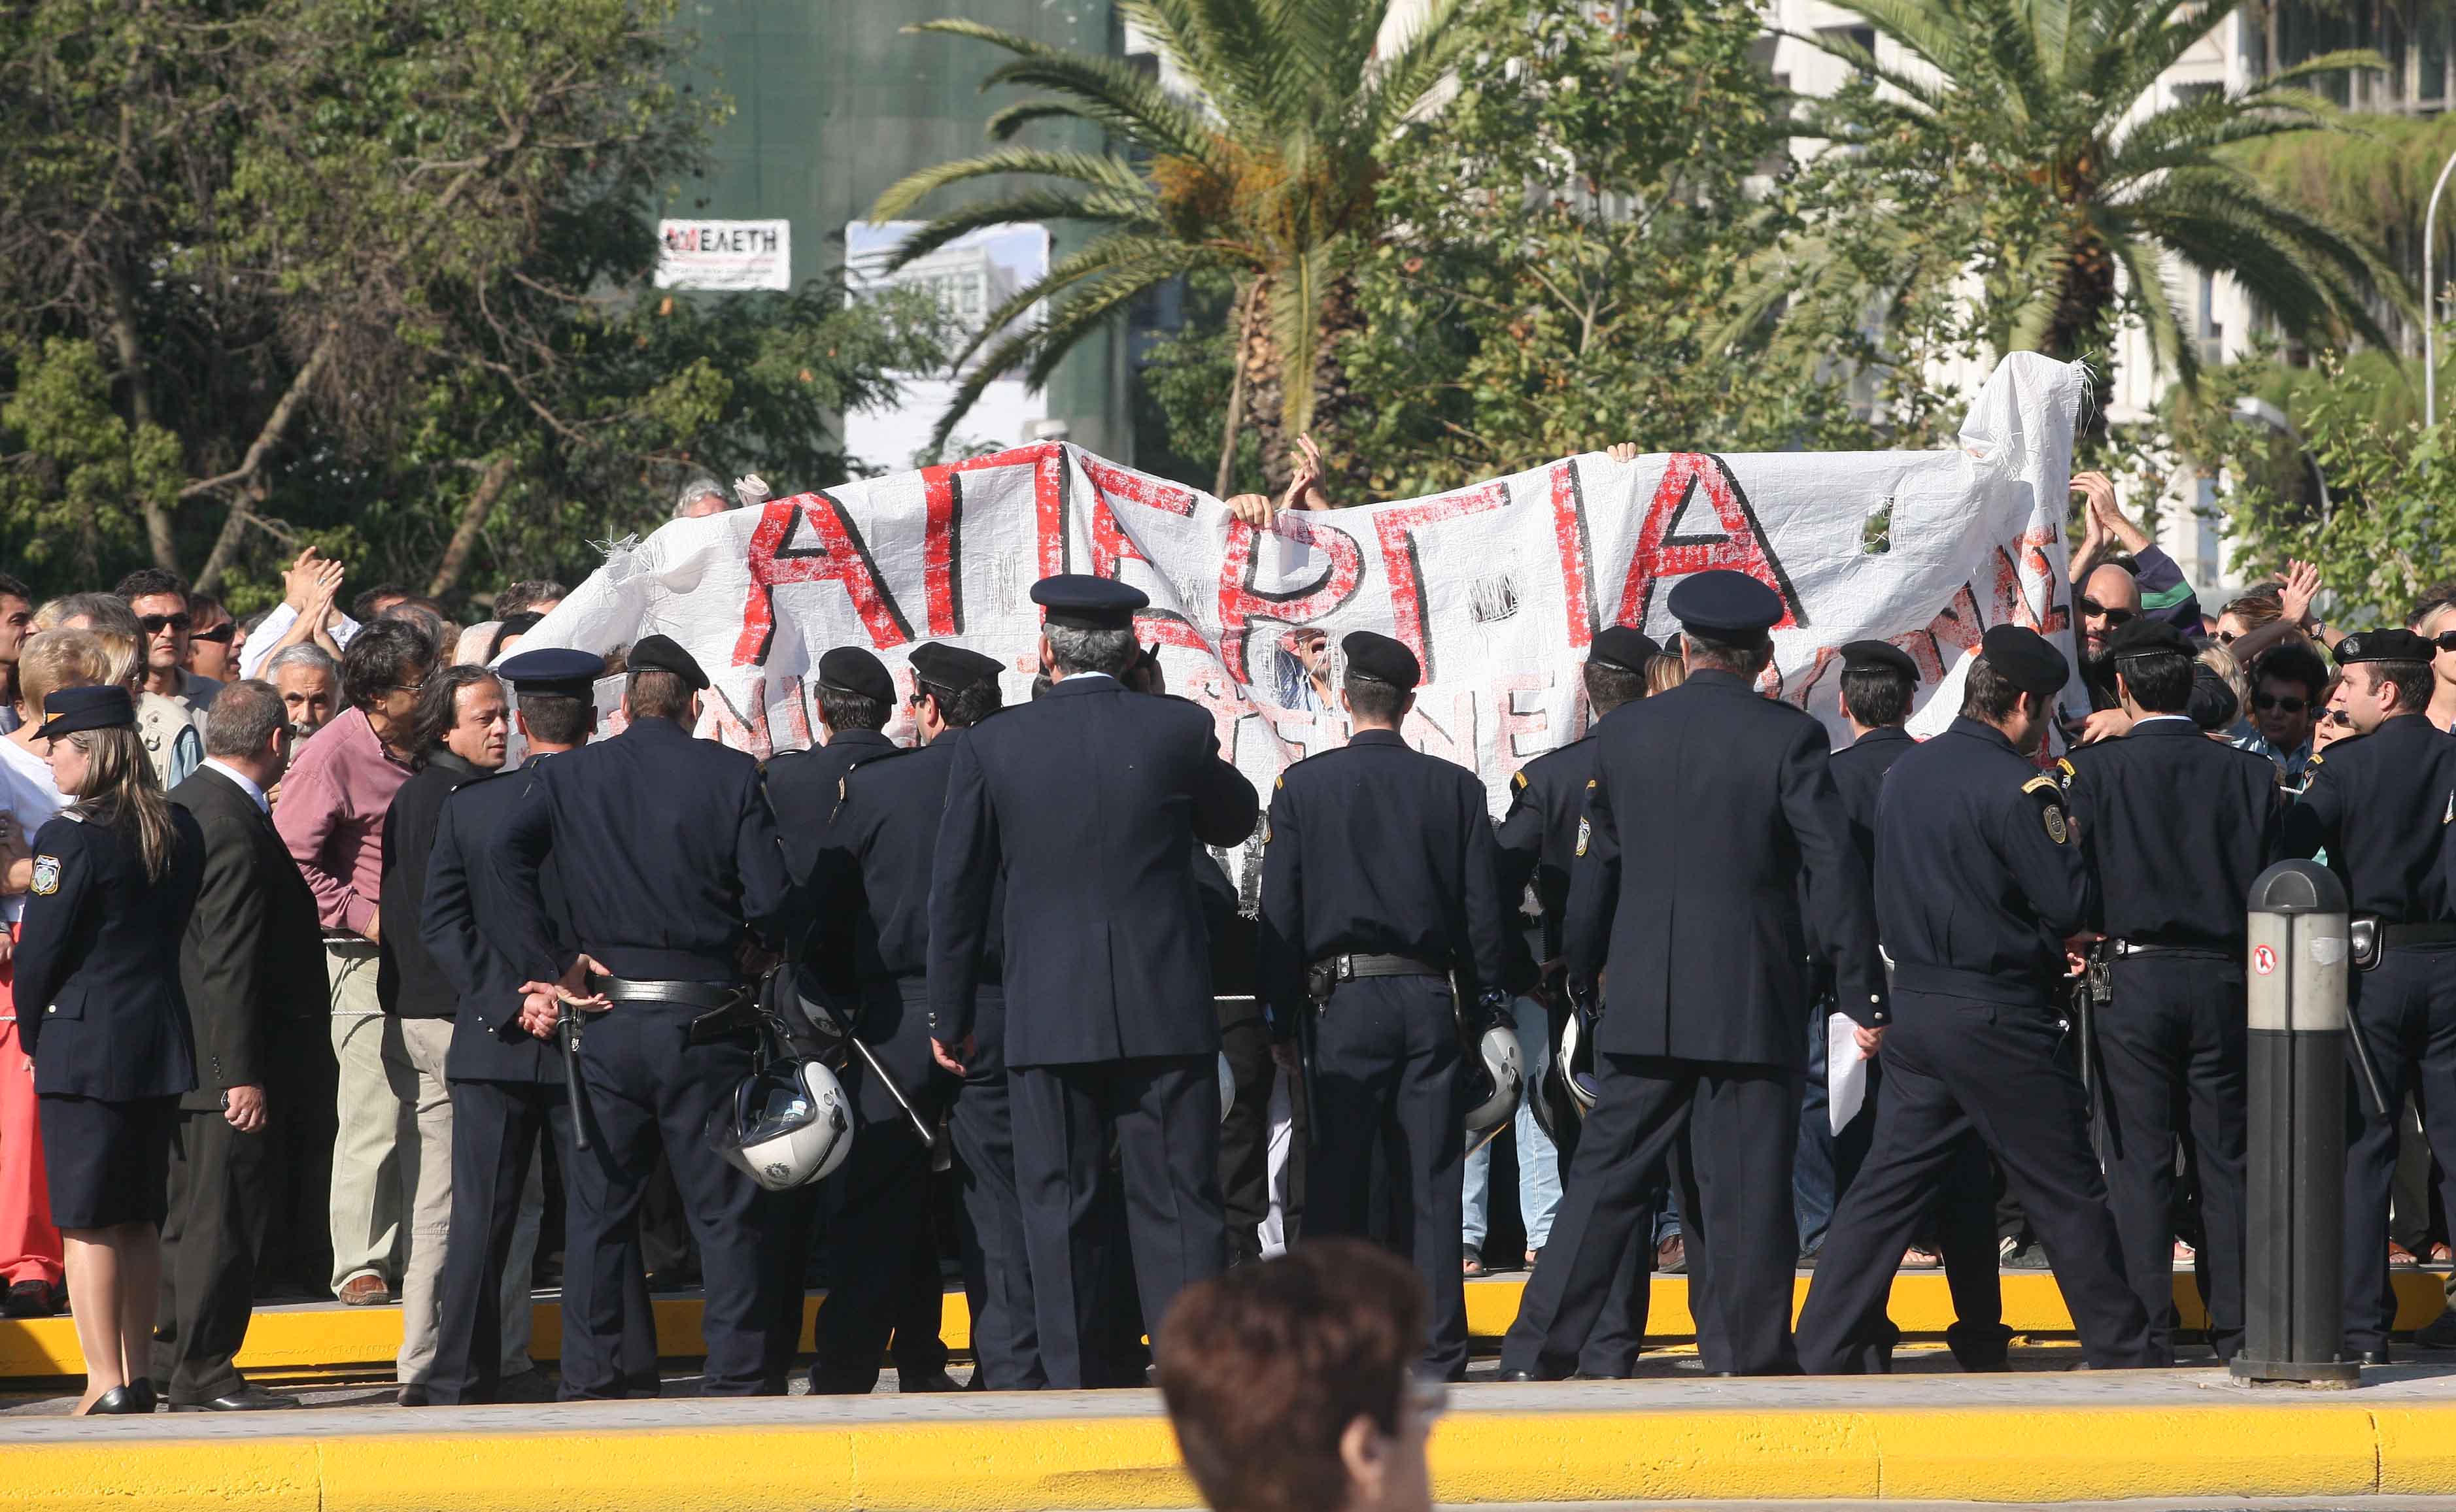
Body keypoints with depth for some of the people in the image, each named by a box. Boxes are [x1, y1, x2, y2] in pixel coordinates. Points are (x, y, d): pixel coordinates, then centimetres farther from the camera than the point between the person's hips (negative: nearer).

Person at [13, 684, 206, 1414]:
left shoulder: (72, 839, -15)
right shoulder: (180, 830, 6)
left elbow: (40, 952, -14)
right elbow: (183, 932, 11)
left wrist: (33, 1039, 1)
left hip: (85, 1049, -7)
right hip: (163, 1047, 7)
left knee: (86, 1221, -1)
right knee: (140, 1218, 13)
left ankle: (106, 1381, -4)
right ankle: (139, 1374, 16)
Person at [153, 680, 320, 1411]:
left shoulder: (181, 805, 12)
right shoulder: (234, 828, -20)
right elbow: (230, 963, -23)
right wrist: (242, 1074, -22)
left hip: (180, 1055, 10)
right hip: (226, 1056, -10)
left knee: (191, 1208, 16)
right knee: (225, 1211, -4)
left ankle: (172, 1355, 23)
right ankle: (201, 1370, -1)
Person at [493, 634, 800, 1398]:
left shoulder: (571, 775, 4)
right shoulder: (731, 776, -2)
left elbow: (511, 855, -12)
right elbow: (773, 900, -9)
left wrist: (554, 964, -8)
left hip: (606, 1020, 2)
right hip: (705, 1020, -1)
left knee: (598, 1206, 9)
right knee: (726, 1208, 6)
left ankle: (590, 1378, 6)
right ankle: (738, 1372, 4)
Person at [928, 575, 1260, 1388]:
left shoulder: (992, 744, -2)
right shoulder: (1179, 729, -3)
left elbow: (956, 889, 2)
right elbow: (1234, 821, 16)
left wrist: (950, 1018, 10)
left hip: (1048, 1015, 0)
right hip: (1166, 1012, 0)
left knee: (1057, 1207, 6)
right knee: (1178, 1201, 4)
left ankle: (1070, 1382, 4)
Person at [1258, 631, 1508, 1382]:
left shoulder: (1302, 786, -1)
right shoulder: (1455, 788, 3)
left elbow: (1280, 912, 0)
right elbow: (1482, 911, 4)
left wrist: (1280, 1016, 5)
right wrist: (1483, 1013, 10)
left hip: (1342, 1002, -1)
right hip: (1430, 1001, 2)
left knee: (1338, 1179, 1)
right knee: (1431, 1179, 3)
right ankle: (1437, 1346, 1)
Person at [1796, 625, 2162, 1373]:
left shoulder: (1906, 772, 9)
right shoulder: (2014, 786, -15)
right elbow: (2071, 903, -16)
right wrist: (2072, 840, 4)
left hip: (1914, 1006, 7)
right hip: (1998, 1017, -7)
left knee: (1889, 1185, 9)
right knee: (2067, 1192, 3)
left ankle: (1826, 1349, 5)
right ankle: (2123, 1351, 11)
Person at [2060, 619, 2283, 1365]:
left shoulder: (2095, 771, -6)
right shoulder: (2250, 774, 1)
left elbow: (2076, 890, -5)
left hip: (2135, 976, -2)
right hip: (2225, 981, 2)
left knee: (2139, 1162, 1)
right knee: (2226, 1157, 8)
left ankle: (2145, 1327, -2)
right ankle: (2237, 1324, 9)